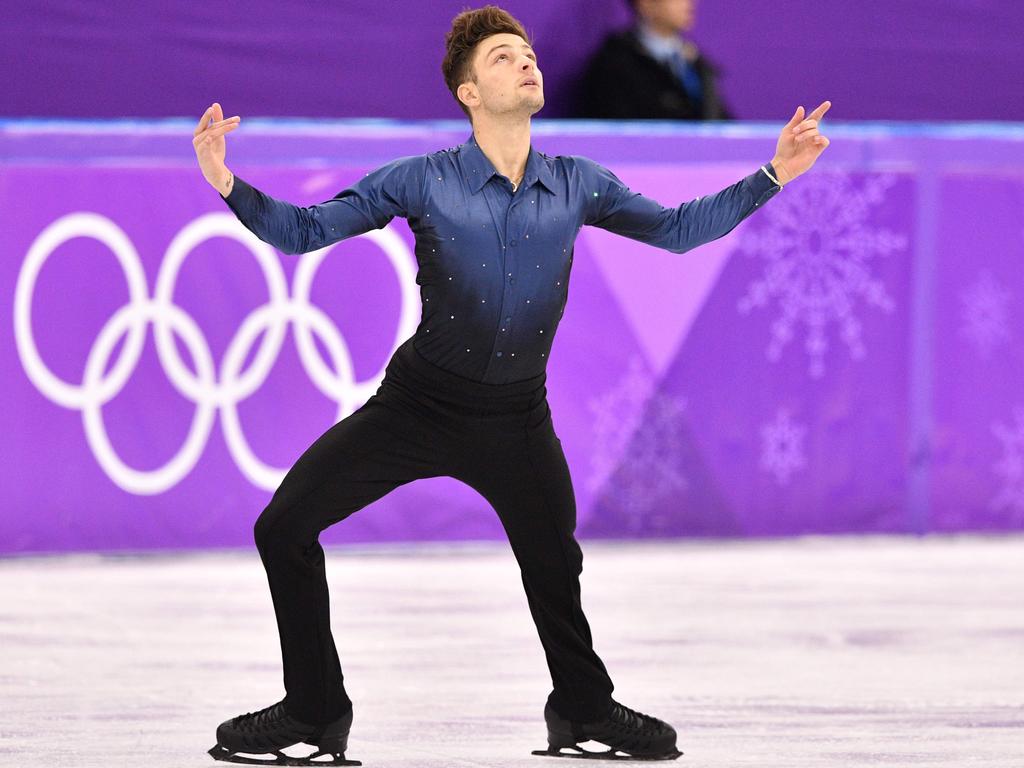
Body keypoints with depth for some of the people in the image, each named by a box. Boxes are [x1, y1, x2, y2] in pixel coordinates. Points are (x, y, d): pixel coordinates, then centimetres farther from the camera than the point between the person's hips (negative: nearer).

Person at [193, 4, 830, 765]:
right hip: (418, 405, -2)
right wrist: (230, 185, -28)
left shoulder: (575, 185, -4)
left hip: (516, 418, 2)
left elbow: (678, 228, 6)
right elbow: (302, 230, -11)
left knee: (556, 570, 13)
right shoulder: (422, 181, -12)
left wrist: (773, 174, -1)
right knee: (285, 527, -9)